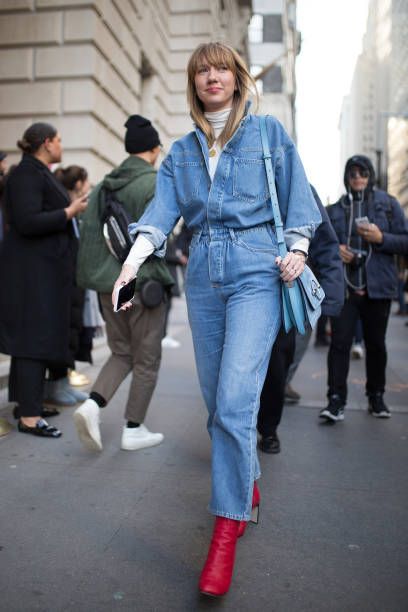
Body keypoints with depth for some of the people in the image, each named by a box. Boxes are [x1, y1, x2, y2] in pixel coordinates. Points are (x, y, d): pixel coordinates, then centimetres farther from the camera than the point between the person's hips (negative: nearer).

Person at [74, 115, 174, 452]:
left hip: (109, 284, 6)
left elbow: (88, 232, 8)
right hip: (143, 283, -6)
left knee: (122, 354, 18)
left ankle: (92, 404, -3)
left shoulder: (105, 184, 9)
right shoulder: (156, 184, -10)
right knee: (147, 360, 9)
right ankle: (134, 430, 17)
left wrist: (91, 278, 14)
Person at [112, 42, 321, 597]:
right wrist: (134, 258, -15)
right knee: (218, 402, 10)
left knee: (235, 401, -15)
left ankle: (228, 525, -4)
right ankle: (248, 485, 33)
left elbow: (297, 197, 8)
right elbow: (162, 210, 2)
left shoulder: (269, 133, 9)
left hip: (256, 274, -4)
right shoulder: (181, 151, 16)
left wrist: (298, 248, -9)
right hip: (203, 279, 4)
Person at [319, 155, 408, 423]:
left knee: (376, 343, 9)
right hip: (344, 285, 0)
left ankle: (376, 396, 26)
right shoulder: (336, 209, 9)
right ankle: (337, 400, -3)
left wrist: (381, 238, -13)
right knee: (340, 342, -8)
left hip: (377, 287, 0)